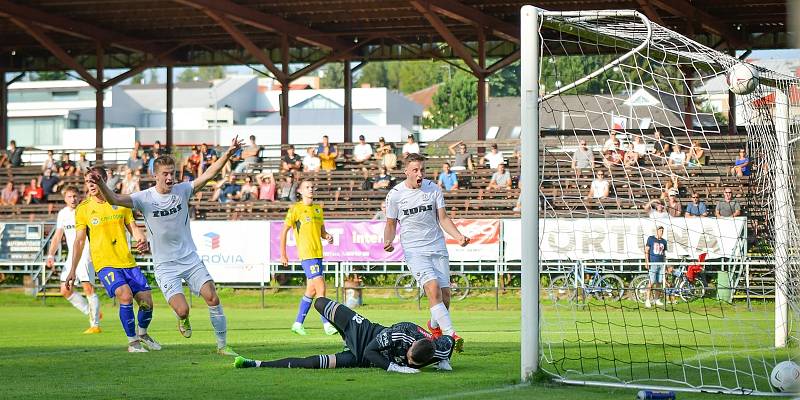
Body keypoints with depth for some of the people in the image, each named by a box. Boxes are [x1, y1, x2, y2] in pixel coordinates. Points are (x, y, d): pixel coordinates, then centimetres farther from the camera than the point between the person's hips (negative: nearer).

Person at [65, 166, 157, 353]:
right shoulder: (83, 209, 3)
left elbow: (133, 227, 11)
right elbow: (79, 241, 5)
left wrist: (142, 240, -12)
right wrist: (73, 270, 0)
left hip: (127, 261, 3)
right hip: (104, 262, -3)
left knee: (146, 301, -3)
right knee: (125, 295, -26)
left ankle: (142, 333, 29)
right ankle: (133, 341, -10)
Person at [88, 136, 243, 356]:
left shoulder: (182, 190, -2)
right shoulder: (144, 198, -9)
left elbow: (208, 174, -10)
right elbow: (115, 200, -21)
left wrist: (228, 153, -23)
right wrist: (101, 185, -41)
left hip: (190, 259, 3)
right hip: (165, 266, -3)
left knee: (213, 298, -9)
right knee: (182, 310, -17)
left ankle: (222, 345, 6)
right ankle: (183, 320, 23)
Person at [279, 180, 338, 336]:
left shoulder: (318, 209, 15)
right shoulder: (295, 209, -4)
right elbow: (284, 231, -2)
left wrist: (327, 236, -1)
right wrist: (283, 254, -4)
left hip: (318, 253, 8)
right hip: (306, 254, -8)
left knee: (311, 290, 11)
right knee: (321, 288, -14)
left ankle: (298, 323, 21)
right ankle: (327, 324, -13)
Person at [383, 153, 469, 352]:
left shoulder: (433, 189, 4)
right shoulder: (395, 194, -2)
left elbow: (443, 218, 7)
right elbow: (391, 224, 9)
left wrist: (458, 236, -8)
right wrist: (388, 241, -11)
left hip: (438, 248, 3)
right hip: (414, 251, -3)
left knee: (445, 294, 0)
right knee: (433, 289, -23)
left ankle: (434, 325, 31)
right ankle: (450, 334, -26)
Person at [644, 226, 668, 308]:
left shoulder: (664, 241, 15)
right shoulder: (651, 239, 4)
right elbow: (646, 251, 1)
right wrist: (647, 262, -8)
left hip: (661, 264, 5)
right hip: (653, 263, -5)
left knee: (659, 282, 4)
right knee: (652, 282, -11)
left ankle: (657, 300, 14)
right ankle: (647, 300, -10)